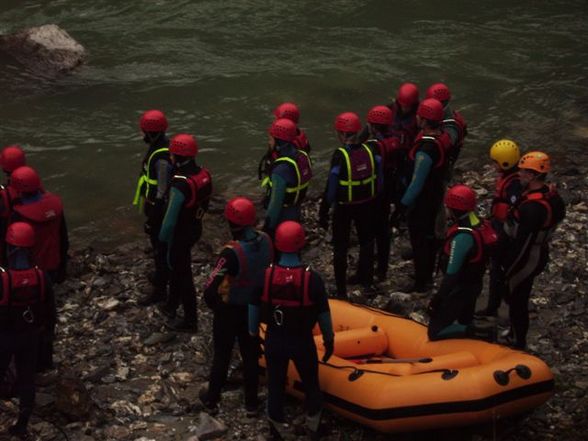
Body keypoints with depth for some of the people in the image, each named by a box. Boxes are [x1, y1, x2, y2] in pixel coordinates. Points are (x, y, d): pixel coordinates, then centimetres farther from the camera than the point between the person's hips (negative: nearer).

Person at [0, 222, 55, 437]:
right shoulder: (41, 277, -16)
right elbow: (50, 310, -2)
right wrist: (48, 328, 17)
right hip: (30, 336, 3)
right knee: (26, 380, 17)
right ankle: (22, 425, 29)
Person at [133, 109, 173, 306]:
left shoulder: (162, 159, -31)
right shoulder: (158, 145, 0)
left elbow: (162, 192, -28)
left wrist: (152, 219, -22)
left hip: (159, 208, -10)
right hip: (154, 203, 10)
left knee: (160, 246, 1)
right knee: (160, 243, 26)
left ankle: (160, 289, 11)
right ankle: (163, 274, 44)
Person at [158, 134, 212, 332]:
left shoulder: (180, 184, -31)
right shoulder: (204, 174, -6)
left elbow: (171, 215, -24)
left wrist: (162, 236, -10)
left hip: (180, 233, -8)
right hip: (196, 228, 8)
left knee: (182, 274, 6)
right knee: (176, 266, 27)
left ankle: (190, 321, 17)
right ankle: (172, 305, 45)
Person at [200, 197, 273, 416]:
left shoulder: (232, 252, -34)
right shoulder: (265, 241, -15)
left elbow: (211, 290, -29)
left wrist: (215, 307, -9)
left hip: (229, 311, -5)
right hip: (253, 308, 5)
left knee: (222, 355, 15)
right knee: (250, 354, 20)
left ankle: (212, 399, 35)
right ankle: (251, 403, 34)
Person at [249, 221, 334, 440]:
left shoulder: (266, 275, -16)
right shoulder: (312, 278, -23)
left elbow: (254, 309, -3)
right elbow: (323, 314, -12)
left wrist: (253, 334, 15)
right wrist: (329, 340, 5)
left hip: (274, 340, 2)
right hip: (303, 341, -2)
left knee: (275, 384, 20)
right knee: (310, 383, 22)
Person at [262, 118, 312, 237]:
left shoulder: (281, 169, -31)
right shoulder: (303, 157, -7)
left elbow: (275, 202, -26)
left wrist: (268, 226, -16)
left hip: (281, 218, -8)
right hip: (295, 214, 8)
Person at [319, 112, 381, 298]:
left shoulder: (340, 155, -21)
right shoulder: (369, 151, -7)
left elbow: (331, 186, -18)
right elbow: (378, 179, 1)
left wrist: (324, 211, -10)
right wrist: (374, 198, 15)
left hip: (344, 206, -4)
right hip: (366, 204, 4)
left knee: (340, 247, 8)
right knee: (366, 241, 23)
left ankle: (341, 290, 11)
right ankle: (366, 281, 34)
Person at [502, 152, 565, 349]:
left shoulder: (533, 208, -33)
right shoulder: (550, 194, -4)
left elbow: (522, 243, -28)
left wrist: (507, 270, -16)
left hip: (527, 260, -9)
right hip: (539, 253, 9)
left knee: (516, 301, 8)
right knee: (518, 298, 26)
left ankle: (518, 343, 23)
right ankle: (515, 335, 43)